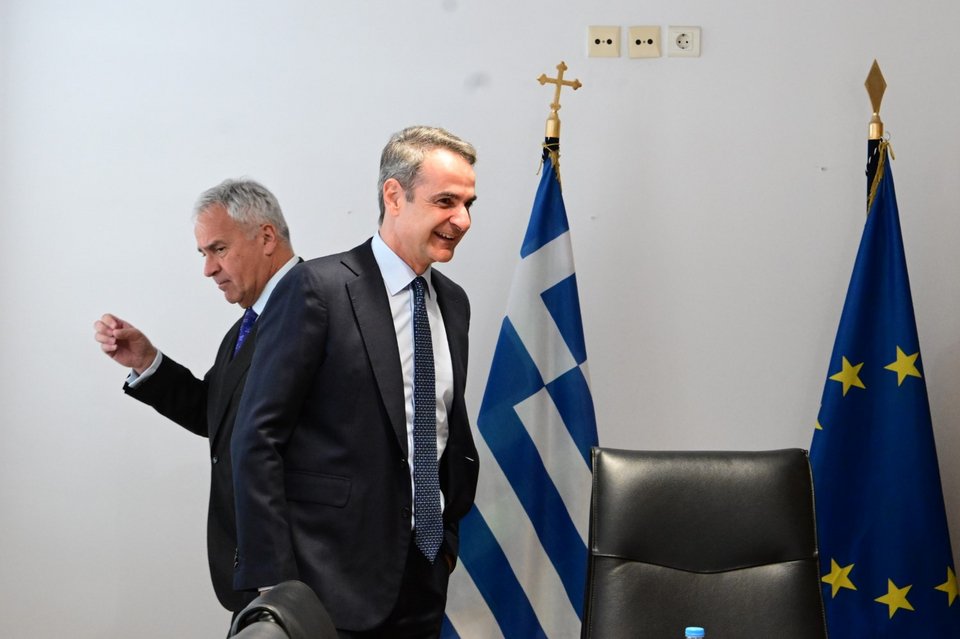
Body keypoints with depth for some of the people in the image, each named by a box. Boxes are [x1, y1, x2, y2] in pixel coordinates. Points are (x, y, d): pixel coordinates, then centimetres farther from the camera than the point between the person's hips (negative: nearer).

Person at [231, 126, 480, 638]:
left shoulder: (453, 302, 10)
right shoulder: (317, 287, -11)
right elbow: (257, 438, -13)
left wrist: (449, 536, 14)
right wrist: (271, 581, -16)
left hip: (424, 577, 6)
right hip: (334, 577, -6)